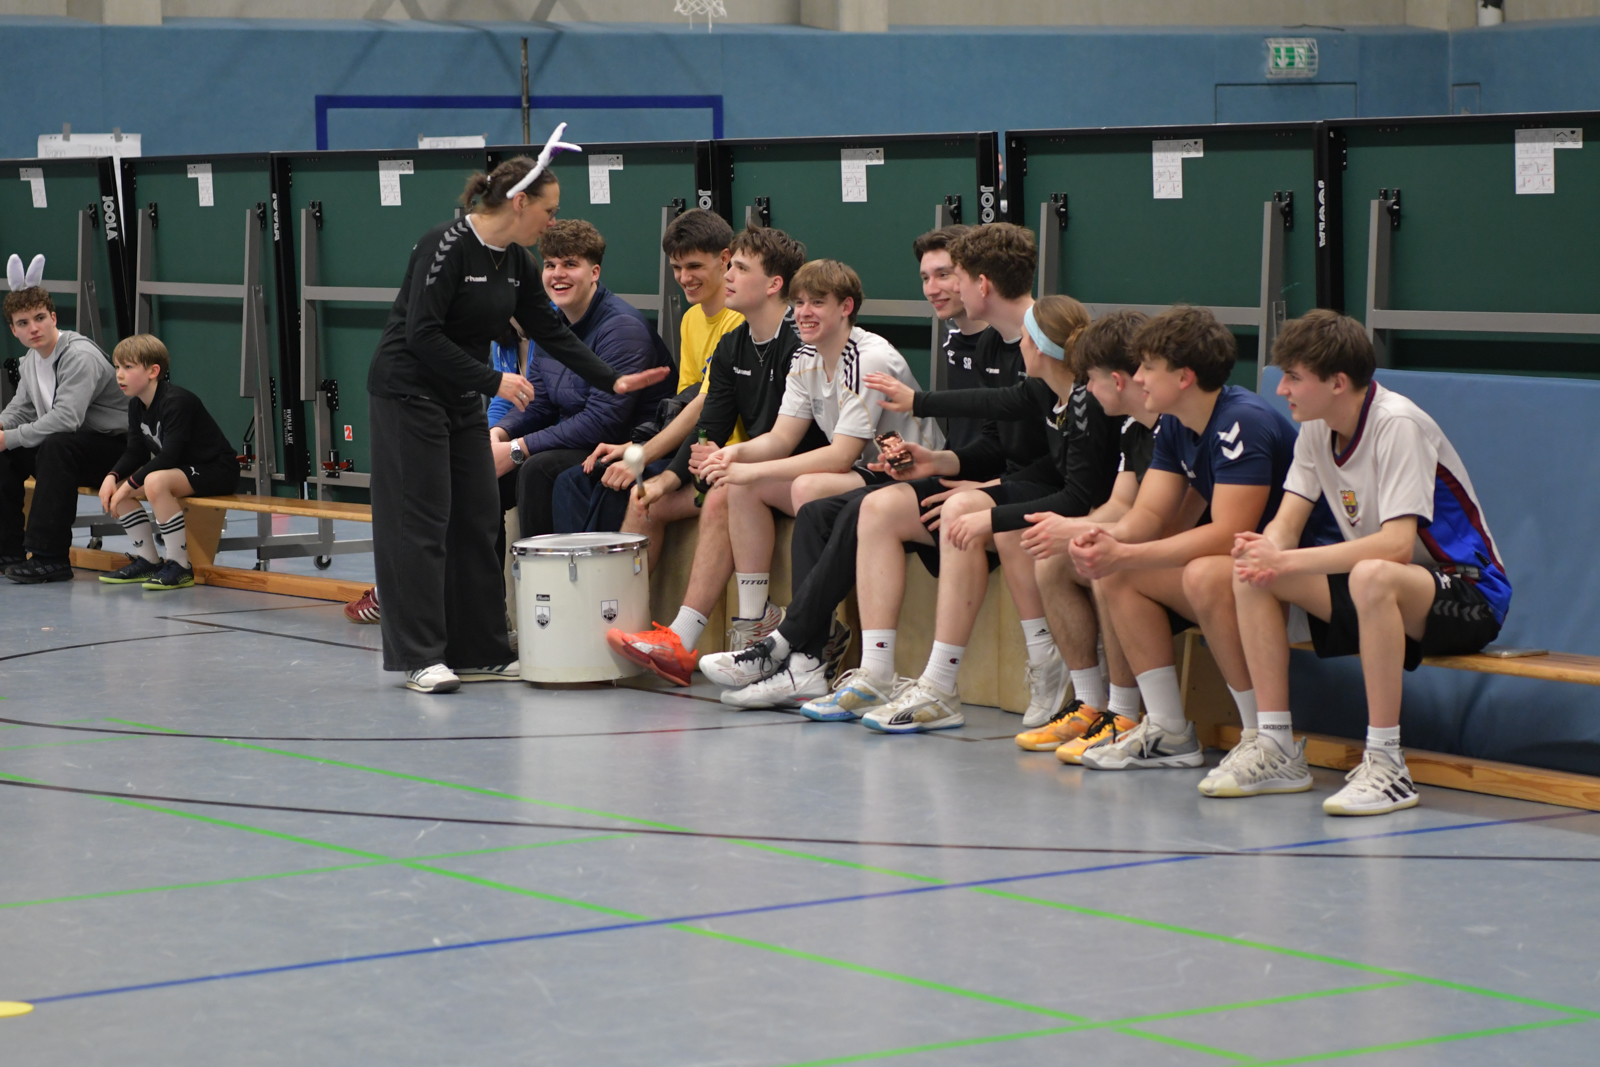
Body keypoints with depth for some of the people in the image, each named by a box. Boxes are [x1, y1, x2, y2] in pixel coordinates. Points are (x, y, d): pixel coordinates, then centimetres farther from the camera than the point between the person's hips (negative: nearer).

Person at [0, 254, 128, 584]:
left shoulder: (80, 356, -22)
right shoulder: (30, 361, 7)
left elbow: (66, 418, -32)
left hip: (115, 449, -9)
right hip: (66, 448, 9)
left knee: (56, 446, -35)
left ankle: (51, 557, -34)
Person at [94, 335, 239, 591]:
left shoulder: (177, 401, -23)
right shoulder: (136, 405, 5)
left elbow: (168, 457, -29)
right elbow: (136, 452, 6)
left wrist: (130, 483, -25)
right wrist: (113, 477, -13)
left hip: (217, 471, -10)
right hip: (182, 469, 10)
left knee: (155, 482, -35)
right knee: (117, 486, -1)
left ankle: (180, 566, -26)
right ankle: (147, 560, 8)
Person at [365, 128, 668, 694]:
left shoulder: (515, 262, 6)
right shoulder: (447, 245, -19)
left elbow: (551, 331, 14)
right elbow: (422, 334, -23)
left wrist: (613, 380, 8)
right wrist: (493, 381, -22)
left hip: (461, 399, 9)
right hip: (407, 392, -9)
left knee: (478, 520, 8)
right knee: (420, 524, -7)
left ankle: (482, 652, 13)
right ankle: (421, 658, -5)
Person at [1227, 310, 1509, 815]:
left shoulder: (1398, 424, -22)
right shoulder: (1317, 428, 3)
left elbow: (1397, 545, -31)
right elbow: (1286, 524, 1)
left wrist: (1288, 561, -34)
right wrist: (1264, 552, -24)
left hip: (1470, 594, -8)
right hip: (1377, 595, 8)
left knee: (1373, 576, -40)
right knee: (1251, 575, -8)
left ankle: (1386, 764, -33)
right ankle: (1276, 749, -7)